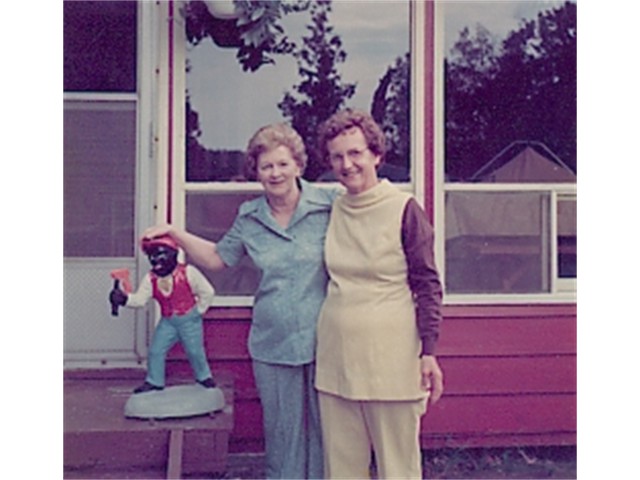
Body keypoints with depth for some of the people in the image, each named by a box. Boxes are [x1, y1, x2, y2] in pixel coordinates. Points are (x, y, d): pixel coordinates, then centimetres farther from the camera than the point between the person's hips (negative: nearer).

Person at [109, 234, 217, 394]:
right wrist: (124, 299, -34)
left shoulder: (187, 272, -19)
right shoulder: (150, 279, -8)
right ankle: (154, 382, 20)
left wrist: (198, 311, -8)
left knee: (194, 351, 3)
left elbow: (207, 292, -11)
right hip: (167, 321, 4)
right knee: (155, 351, 2)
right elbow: (140, 299, -16)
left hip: (189, 320, -4)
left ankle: (204, 377, 28)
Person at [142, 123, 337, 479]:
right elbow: (218, 258, 18)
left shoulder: (328, 206, -6)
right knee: (281, 432, 14)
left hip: (322, 341, -3)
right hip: (272, 344, 3)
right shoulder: (249, 218, 5)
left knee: (325, 429, 8)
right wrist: (175, 233, 12)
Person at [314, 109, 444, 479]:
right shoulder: (331, 211, 9)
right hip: (336, 352, 5)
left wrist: (429, 353, -11)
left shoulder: (404, 210, -6)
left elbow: (428, 285, -6)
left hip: (391, 354, -5)